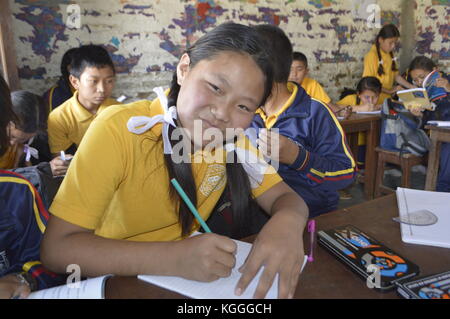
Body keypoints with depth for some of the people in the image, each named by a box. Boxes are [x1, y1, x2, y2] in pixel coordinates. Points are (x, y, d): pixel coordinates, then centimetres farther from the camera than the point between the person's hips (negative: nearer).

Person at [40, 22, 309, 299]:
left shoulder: (230, 137, -7)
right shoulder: (119, 129, -21)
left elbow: (286, 198, -7)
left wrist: (287, 222, -29)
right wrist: (173, 258, -35)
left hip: (190, 277, 4)